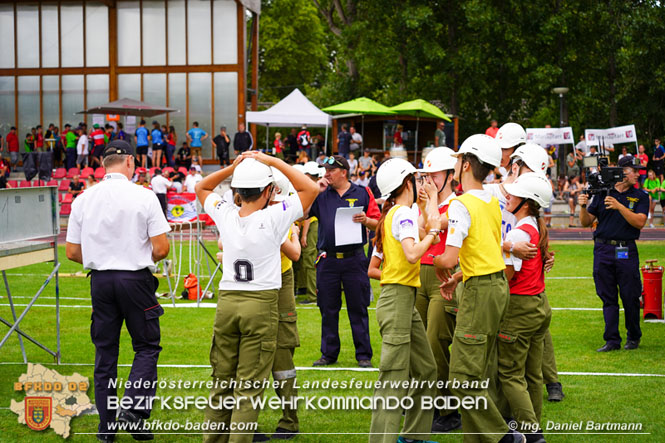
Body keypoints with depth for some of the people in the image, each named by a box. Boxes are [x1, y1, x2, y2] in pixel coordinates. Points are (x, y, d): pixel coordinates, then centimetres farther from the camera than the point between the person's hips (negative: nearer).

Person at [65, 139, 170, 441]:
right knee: (147, 347, 8)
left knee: (105, 351, 11)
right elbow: (161, 248, -10)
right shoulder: (144, 197, -8)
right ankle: (133, 408, -9)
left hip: (100, 280, 4)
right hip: (136, 280, -4)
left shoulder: (83, 200, 2)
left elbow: (72, 252, 6)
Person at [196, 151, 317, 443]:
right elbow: (311, 189, -5)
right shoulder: (273, 219, -12)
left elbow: (201, 188, 20)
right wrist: (274, 162, -3)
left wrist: (231, 168, 9)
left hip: (227, 302, 4)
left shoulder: (225, 215, -1)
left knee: (222, 383, 12)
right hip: (261, 305, -4)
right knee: (249, 387, -1)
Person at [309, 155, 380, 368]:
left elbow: (377, 223, 5)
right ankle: (329, 353, 19)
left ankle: (364, 355, 10)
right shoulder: (321, 195, 8)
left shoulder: (362, 193, 4)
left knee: (358, 309, 2)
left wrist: (365, 220, -16)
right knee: (328, 309, 8)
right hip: (328, 260, 2)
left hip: (354, 259, -2)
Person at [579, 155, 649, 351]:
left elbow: (639, 222, -10)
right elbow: (586, 222, 10)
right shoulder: (602, 193, 9)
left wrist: (619, 206, -20)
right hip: (602, 250, 1)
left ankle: (633, 337, 17)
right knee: (608, 298, 3)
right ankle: (612, 340, 8)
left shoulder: (640, 196, 6)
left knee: (630, 298, 1)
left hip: (626, 252, -1)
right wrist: (583, 207, -10)